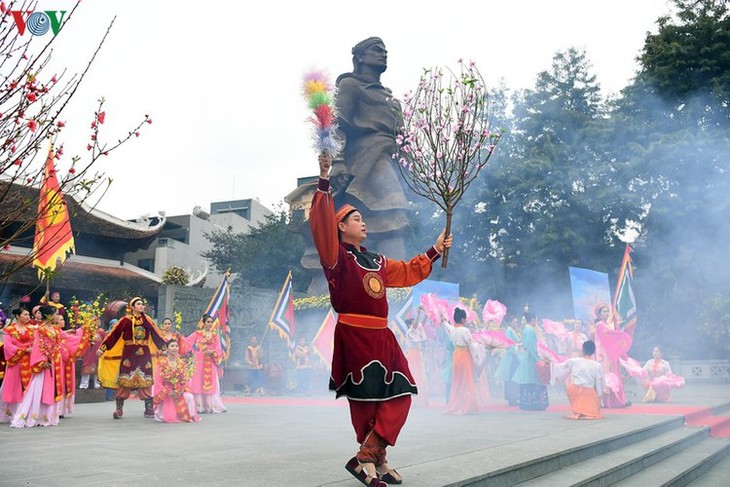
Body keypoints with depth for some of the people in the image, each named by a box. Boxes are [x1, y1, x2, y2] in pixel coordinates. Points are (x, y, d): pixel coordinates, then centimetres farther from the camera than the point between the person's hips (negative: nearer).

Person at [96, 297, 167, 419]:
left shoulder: (147, 320, 10)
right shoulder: (126, 320, 1)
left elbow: (157, 334, 13)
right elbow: (113, 334, -3)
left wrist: (165, 348, 13)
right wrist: (102, 348, -9)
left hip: (144, 354, 3)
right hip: (129, 354, -2)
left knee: (145, 382, 3)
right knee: (125, 381, -3)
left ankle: (149, 410, 8)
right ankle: (119, 409, 4)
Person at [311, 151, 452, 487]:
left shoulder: (376, 261, 19)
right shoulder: (338, 257, -4)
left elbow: (407, 272, 32)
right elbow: (322, 226, -21)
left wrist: (435, 251, 33)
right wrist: (324, 182, -30)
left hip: (381, 336, 8)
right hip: (353, 336, -8)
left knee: (399, 397, 3)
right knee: (365, 401, -2)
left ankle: (369, 459, 5)